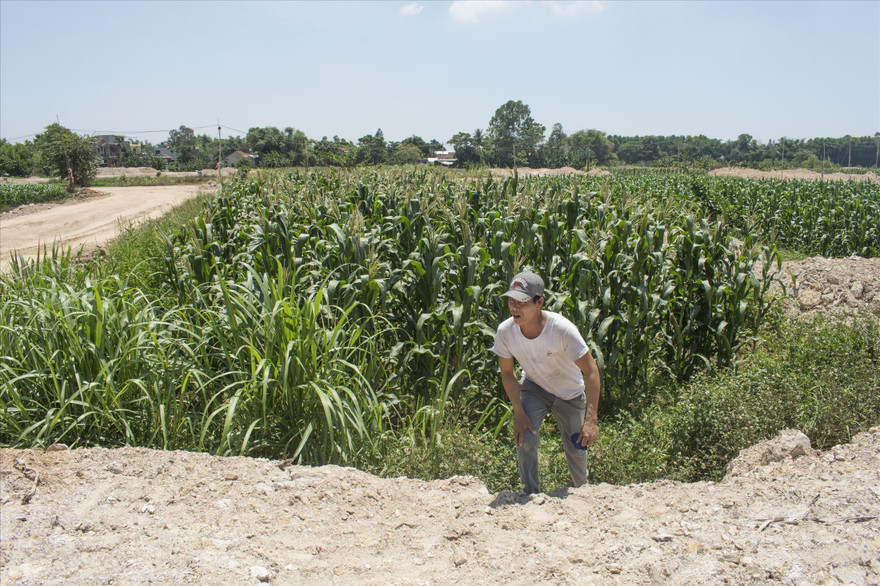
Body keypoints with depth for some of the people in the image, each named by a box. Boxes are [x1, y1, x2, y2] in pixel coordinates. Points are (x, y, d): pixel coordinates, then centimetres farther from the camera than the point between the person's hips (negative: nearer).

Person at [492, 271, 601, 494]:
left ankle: (582, 489, 44)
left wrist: (591, 420, -33)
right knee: (524, 441, -17)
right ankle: (532, 495, 6)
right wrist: (519, 413, -14)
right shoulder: (505, 331, -25)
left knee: (576, 449, 10)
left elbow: (591, 371, -29)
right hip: (533, 388, 2)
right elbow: (507, 373, -8)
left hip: (570, 394, -1)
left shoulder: (562, 329, -35)